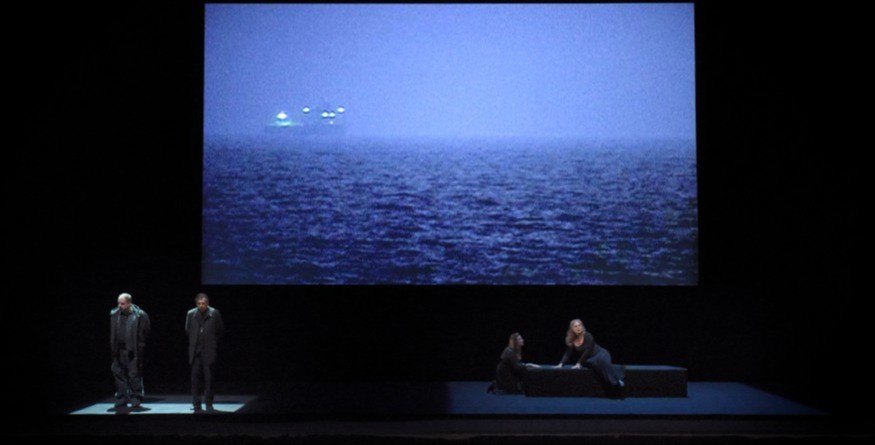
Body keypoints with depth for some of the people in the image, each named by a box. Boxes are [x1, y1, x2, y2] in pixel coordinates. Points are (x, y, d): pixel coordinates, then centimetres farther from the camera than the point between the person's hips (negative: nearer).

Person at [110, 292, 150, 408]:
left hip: (133, 351, -4)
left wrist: (140, 348, -5)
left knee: (134, 376, -2)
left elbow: (145, 333, -2)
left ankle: (136, 400, 8)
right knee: (119, 374, 7)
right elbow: (111, 333, 14)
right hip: (119, 351, 4)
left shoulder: (139, 315, -6)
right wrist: (113, 348, 8)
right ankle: (121, 400, 17)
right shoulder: (114, 314, 7)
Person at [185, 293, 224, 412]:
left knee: (208, 378, 0)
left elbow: (220, 330, 8)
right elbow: (187, 331, 15)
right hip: (195, 351, 2)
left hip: (209, 351, -2)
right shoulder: (191, 314, 3)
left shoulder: (215, 313, -2)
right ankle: (196, 404, 7)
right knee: (195, 377, 1)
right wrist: (193, 343, 14)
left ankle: (209, 404, 8)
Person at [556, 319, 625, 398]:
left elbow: (587, 351, -19)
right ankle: (615, 383, -36)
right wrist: (561, 364, -14)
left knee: (601, 360, -38)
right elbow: (568, 354, 1)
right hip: (589, 359, 3)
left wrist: (579, 363, -23)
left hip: (600, 353, -3)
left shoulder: (587, 336, -14)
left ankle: (617, 380, -44)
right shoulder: (571, 341, 0)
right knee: (595, 363, -33)